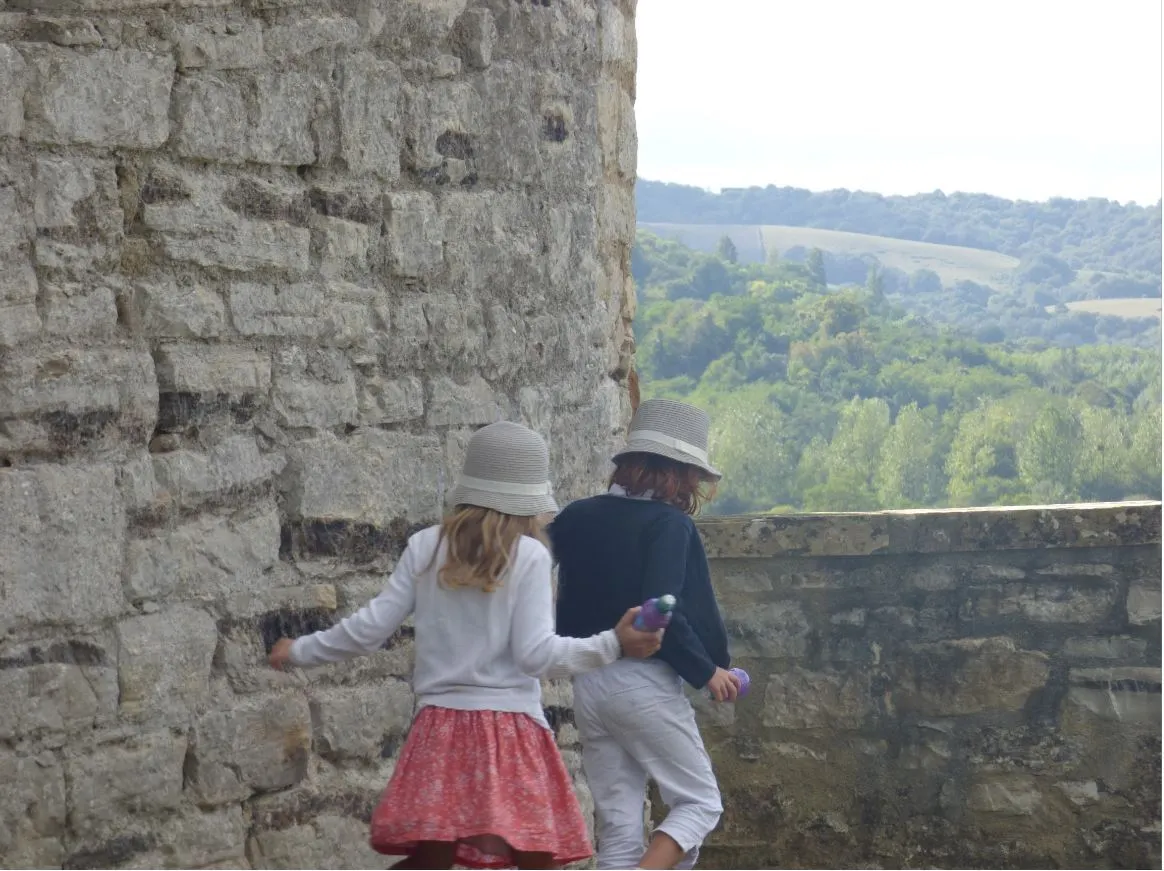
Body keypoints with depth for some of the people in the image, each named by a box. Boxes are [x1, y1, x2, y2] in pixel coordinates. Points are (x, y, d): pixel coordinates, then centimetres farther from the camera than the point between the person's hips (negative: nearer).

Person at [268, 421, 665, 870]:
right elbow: (536, 654, -11)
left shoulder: (425, 547, 5)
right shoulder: (529, 556, -5)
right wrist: (614, 644, -10)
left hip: (440, 725, 4)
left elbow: (370, 628, 5)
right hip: (510, 728, -4)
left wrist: (301, 651, 18)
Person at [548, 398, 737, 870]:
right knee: (699, 803, 5)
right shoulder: (668, 524, -10)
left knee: (618, 827, 9)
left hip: (588, 686, 6)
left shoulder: (576, 518, 9)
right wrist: (708, 671, -10)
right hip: (645, 681, -6)